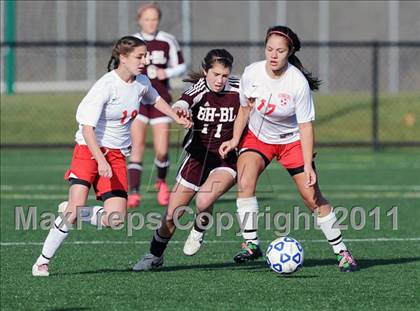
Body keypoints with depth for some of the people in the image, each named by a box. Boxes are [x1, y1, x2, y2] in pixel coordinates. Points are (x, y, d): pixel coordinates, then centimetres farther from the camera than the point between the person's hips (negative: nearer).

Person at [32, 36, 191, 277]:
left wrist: (176, 116, 20)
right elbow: (87, 127, -23)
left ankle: (71, 212, 18)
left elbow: (154, 99, 29)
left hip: (117, 155, 6)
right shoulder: (105, 86, -18)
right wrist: (101, 160, -32)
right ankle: (43, 261, -3)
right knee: (75, 208, -18)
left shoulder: (141, 83, 2)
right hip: (89, 149, -6)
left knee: (116, 219, -10)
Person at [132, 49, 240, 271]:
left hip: (226, 160, -2)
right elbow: (181, 105, -37)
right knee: (171, 215, 5)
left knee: (204, 200, -30)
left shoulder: (238, 90, -12)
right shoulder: (199, 90, -14)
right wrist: (179, 111, -60)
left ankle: (199, 231, 3)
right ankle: (155, 256, 31)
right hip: (198, 156, 2)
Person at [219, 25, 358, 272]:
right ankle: (251, 244, -12)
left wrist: (308, 166, -21)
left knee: (313, 198, -5)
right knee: (245, 183, -23)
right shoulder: (252, 73, -17)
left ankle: (342, 252, 8)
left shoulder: (298, 83, -25)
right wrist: (235, 140, -7)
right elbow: (245, 109, 2)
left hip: (292, 139, -2)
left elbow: (306, 125, -19)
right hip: (257, 137, 2)